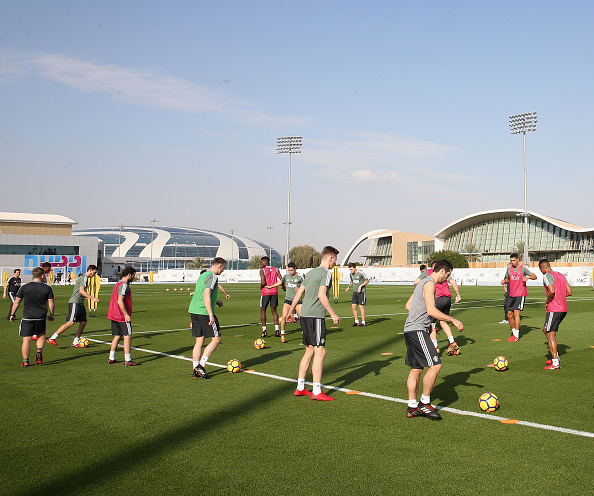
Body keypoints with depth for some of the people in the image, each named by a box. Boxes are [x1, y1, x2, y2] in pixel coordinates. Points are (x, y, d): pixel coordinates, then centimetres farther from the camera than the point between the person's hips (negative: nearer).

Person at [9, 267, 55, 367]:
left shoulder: (24, 287, 0)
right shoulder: (47, 288, -1)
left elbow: (16, 302, 5)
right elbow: (51, 303, 2)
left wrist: (12, 314, 16)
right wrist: (51, 315, 17)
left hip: (27, 317, -1)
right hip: (41, 317, 1)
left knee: (26, 339, 3)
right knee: (41, 335, 21)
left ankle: (25, 361, 3)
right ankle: (39, 350, -4)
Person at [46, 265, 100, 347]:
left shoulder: (84, 278, 21)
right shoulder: (84, 277, -10)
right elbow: (81, 291, -20)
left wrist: (87, 297, 31)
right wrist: (92, 298, -22)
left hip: (80, 304, 10)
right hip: (75, 303, -10)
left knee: (83, 322, 4)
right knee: (71, 322, -15)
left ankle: (75, 343, 9)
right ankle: (52, 338, -12)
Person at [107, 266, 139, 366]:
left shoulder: (118, 284, 16)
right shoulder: (124, 285, -14)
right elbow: (120, 301, -22)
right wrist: (126, 315, -21)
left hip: (115, 316, 10)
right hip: (122, 316, -10)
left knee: (117, 336, 14)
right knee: (128, 336, -5)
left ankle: (111, 358, 17)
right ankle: (127, 360, -6)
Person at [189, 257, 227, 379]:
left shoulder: (202, 275, 18)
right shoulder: (212, 276, -10)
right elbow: (206, 296, -20)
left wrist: (215, 301, 26)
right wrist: (211, 315, -22)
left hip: (194, 311, 9)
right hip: (204, 312, -9)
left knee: (199, 341, 11)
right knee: (216, 339, 0)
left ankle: (195, 371, 11)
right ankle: (201, 366, -5)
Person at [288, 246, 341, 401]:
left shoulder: (311, 272, 17)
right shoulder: (326, 273, -7)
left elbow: (299, 292, 20)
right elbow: (321, 295, -18)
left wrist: (291, 311, 26)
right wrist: (333, 314, -17)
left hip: (304, 316, 9)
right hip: (315, 317, -9)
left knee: (309, 351, 15)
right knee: (320, 352, -4)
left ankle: (300, 388, 19)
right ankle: (317, 391, -4)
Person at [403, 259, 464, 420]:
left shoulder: (423, 283, 21)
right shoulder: (429, 283, -10)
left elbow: (408, 306, 26)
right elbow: (431, 310, -21)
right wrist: (453, 320, -15)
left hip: (411, 329, 11)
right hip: (417, 331, -11)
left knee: (416, 368, 12)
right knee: (435, 365, -12)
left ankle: (412, 407, 15)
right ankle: (425, 403, -4)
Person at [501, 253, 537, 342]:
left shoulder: (523, 269, -6)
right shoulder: (509, 269, 8)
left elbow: (535, 276, -4)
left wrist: (528, 277, -24)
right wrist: (504, 281, -1)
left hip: (521, 294, -6)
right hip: (512, 294, 6)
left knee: (516, 312, -13)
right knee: (509, 314, 4)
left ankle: (516, 336, -10)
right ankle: (514, 333, 20)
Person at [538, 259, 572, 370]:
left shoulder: (547, 276, -10)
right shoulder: (561, 275, 16)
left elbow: (551, 291, -24)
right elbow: (569, 292, 14)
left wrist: (547, 302, -9)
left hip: (554, 310, -9)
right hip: (564, 309, 9)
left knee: (550, 335, -4)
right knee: (545, 330, 22)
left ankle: (555, 364, -7)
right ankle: (555, 357, 22)